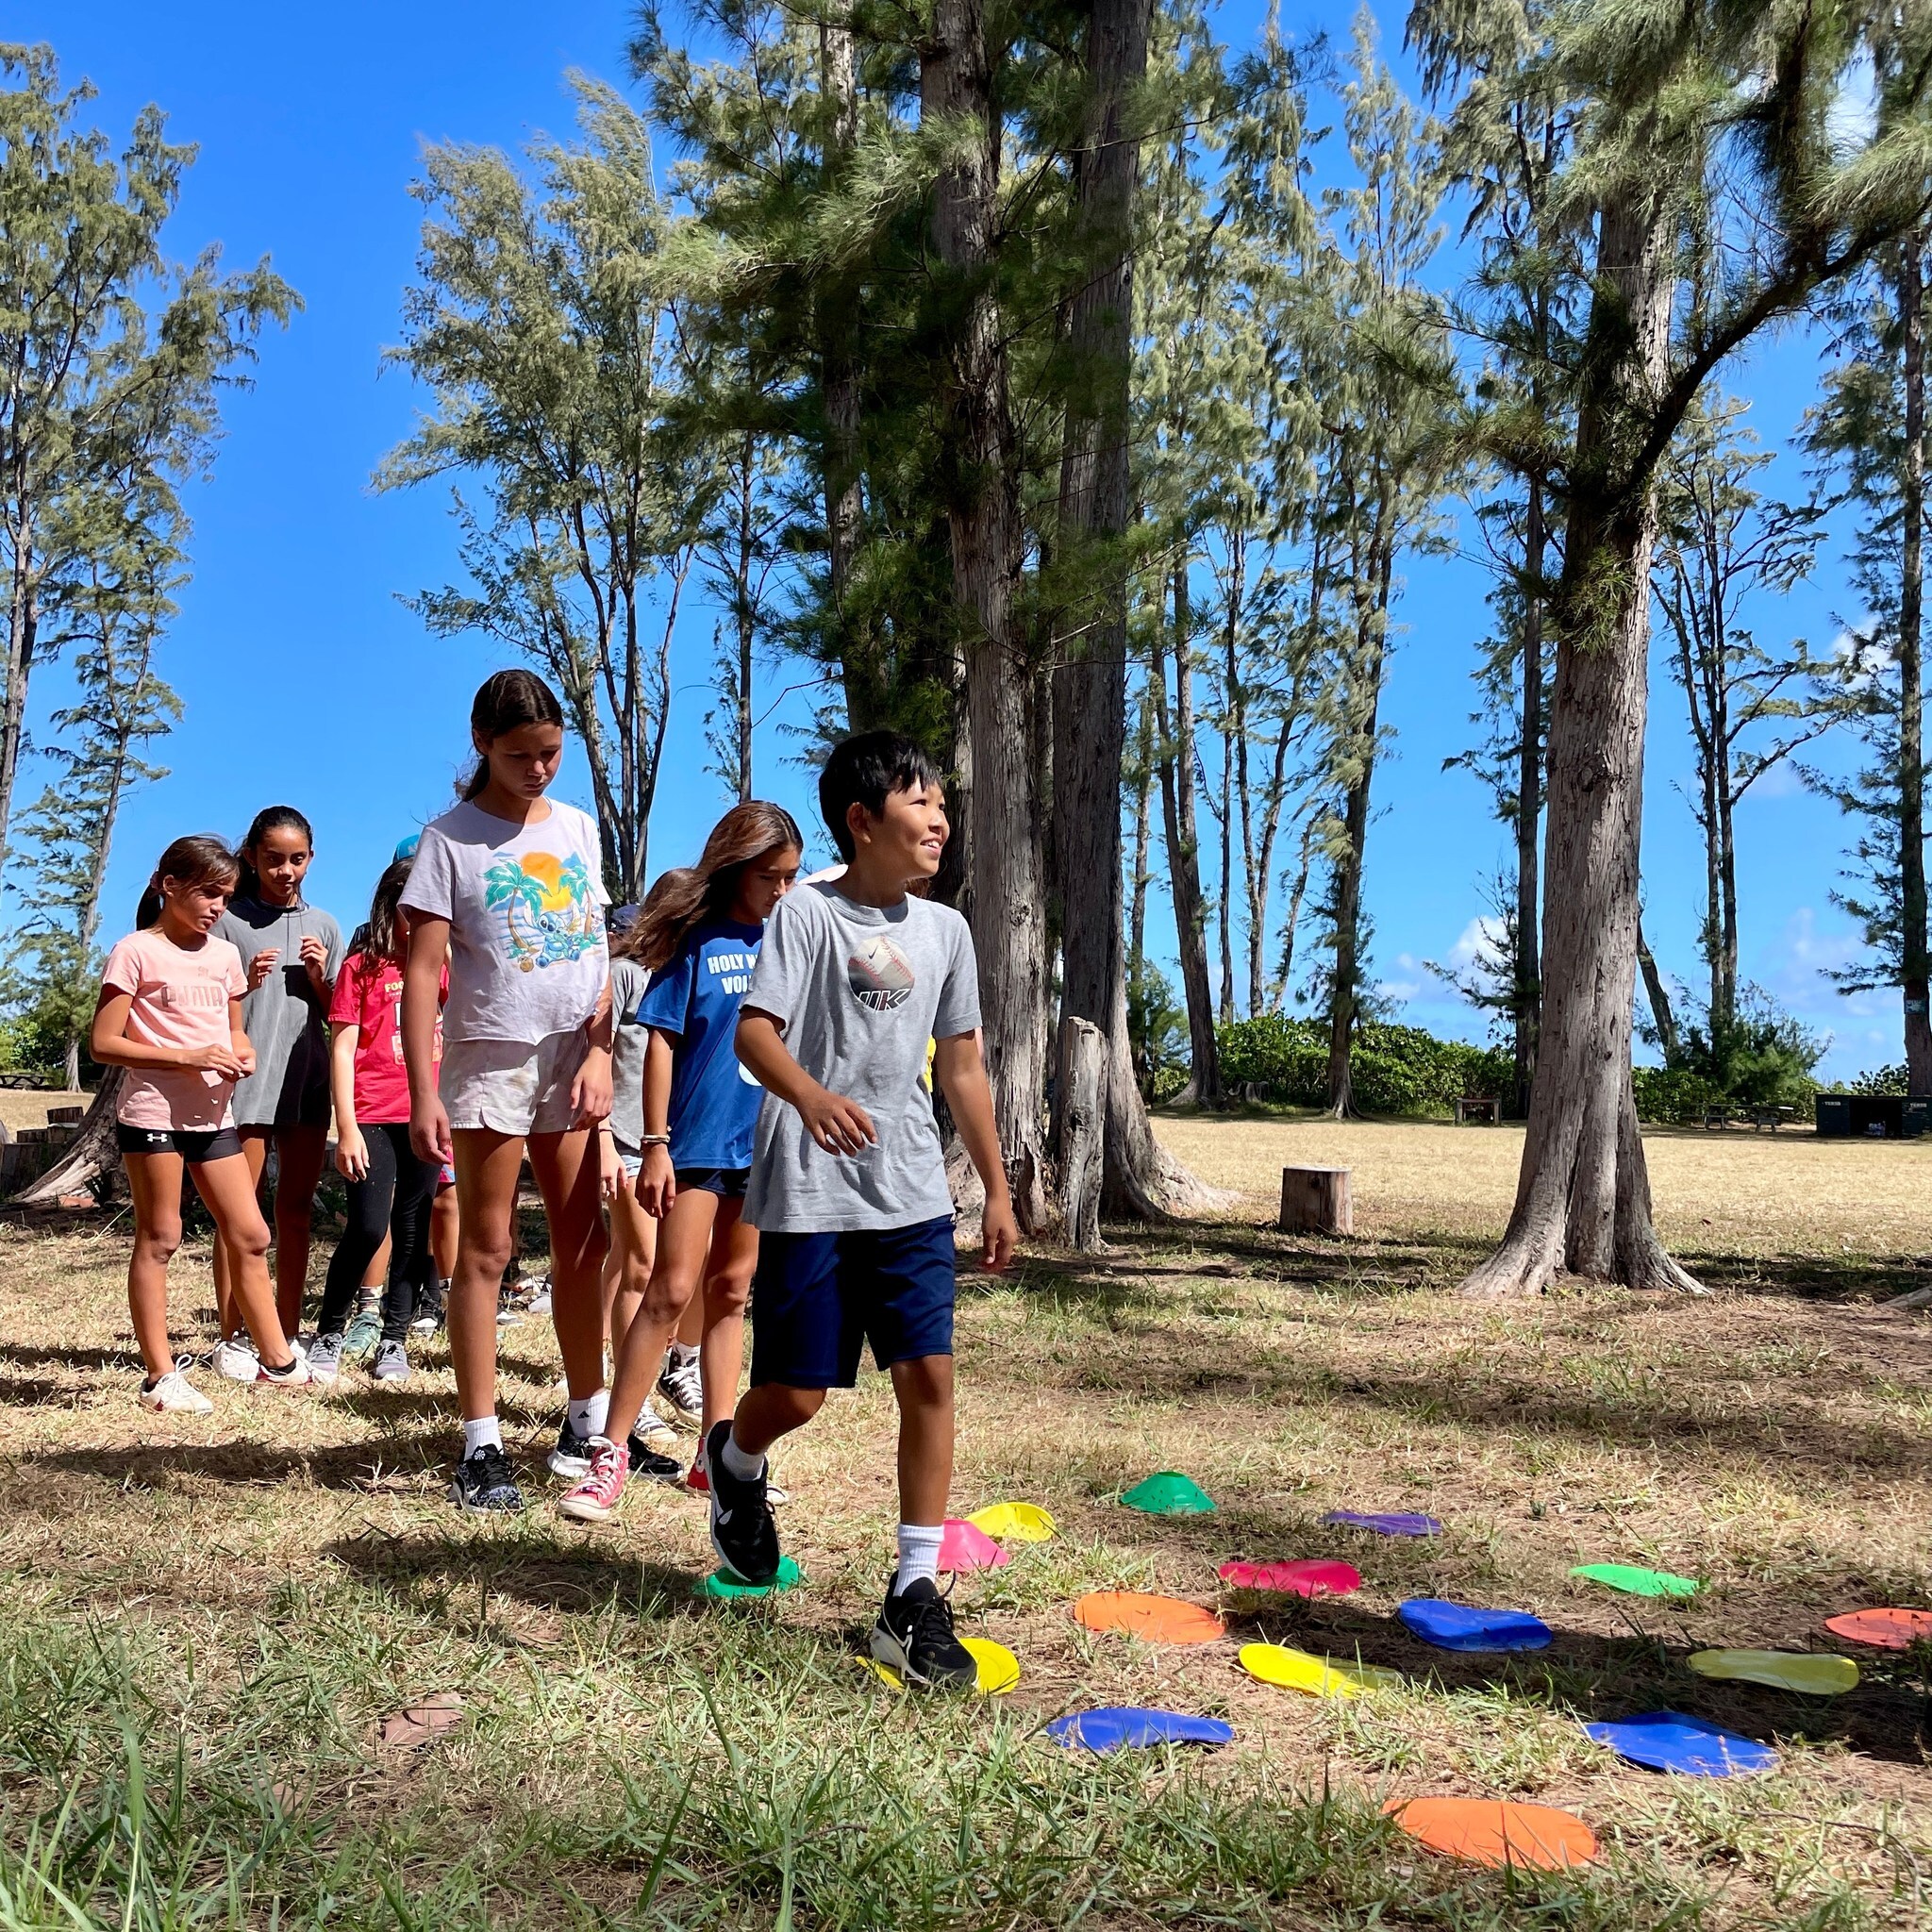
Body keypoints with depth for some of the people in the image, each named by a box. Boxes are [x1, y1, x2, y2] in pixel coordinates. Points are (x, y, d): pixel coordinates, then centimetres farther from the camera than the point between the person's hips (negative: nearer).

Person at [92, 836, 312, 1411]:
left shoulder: (223, 954, 13)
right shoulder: (135, 952, -5)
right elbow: (103, 1043, -10)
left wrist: (242, 1053, 1)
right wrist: (188, 1058, -19)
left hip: (214, 1114, 6)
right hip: (152, 1111, -6)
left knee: (249, 1235, 6)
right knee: (159, 1239, 0)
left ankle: (277, 1359, 16)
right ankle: (160, 1377, 7)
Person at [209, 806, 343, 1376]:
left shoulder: (322, 926, 13)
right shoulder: (229, 920, 2)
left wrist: (318, 979, -3)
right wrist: (246, 983, -15)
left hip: (308, 1081, 4)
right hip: (246, 1079, -4)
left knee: (295, 1213, 9)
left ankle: (288, 1337, 15)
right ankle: (233, 1339, 4)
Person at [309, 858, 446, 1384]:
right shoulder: (362, 967, 2)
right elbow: (342, 1050, -3)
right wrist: (347, 1128, -7)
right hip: (373, 1117, -4)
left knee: (413, 1232, 5)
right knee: (368, 1227, -12)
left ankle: (394, 1341, 14)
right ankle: (329, 1335, 7)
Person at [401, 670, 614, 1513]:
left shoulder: (579, 827, 10)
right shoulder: (451, 838, -2)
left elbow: (597, 952, 9)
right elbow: (422, 971, -7)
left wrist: (601, 1053, -3)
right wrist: (422, 1093, -14)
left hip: (575, 1061, 4)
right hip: (489, 1059, -4)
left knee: (582, 1245, 8)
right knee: (486, 1248, 1)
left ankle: (588, 1423, 21)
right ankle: (480, 1447, 7)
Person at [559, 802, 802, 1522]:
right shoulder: (697, 942, -5)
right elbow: (662, 1042, -6)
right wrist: (655, 1145, -11)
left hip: (766, 1143, 4)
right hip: (699, 1141, -4)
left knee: (730, 1294, 11)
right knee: (671, 1291, -5)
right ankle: (611, 1451, 2)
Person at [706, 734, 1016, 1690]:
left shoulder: (944, 930, 10)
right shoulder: (806, 912, -5)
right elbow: (753, 1031, -15)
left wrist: (998, 1191, 15)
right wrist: (811, 1096, -37)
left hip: (911, 1196, 4)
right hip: (809, 1192, -4)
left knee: (928, 1376, -3)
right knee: (797, 1393, 1)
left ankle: (915, 1595, 8)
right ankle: (734, 1462, 38)